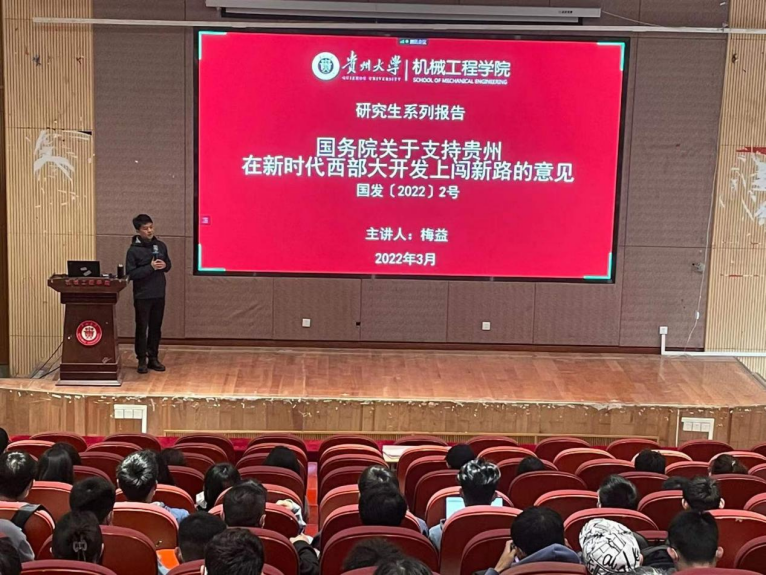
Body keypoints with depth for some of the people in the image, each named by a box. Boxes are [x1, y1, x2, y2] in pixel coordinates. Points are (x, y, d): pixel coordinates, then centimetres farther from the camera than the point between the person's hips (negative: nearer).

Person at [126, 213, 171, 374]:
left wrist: (164, 265, -7)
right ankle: (142, 360, 9)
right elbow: (130, 273, -12)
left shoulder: (161, 246, 5)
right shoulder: (134, 250, -9)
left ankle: (153, 358, 19)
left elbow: (169, 264, 16)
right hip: (142, 296, -4)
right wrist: (150, 267, -19)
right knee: (142, 328, 1)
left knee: (156, 328, 10)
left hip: (159, 295, 4)